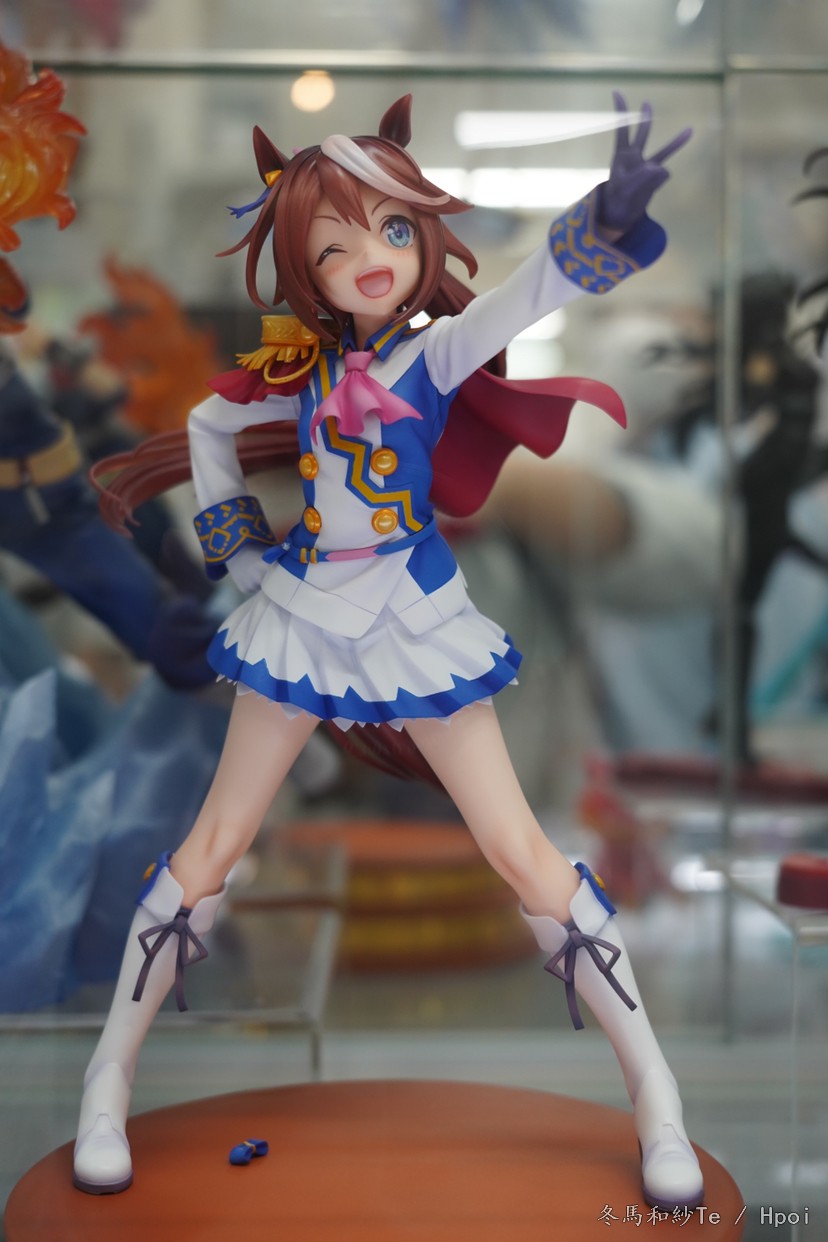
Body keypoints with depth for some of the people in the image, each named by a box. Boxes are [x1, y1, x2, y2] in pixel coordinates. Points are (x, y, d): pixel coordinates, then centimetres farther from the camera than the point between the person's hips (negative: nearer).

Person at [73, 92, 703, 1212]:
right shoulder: (304, 368, 1)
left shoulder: (435, 349, -8)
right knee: (213, 847, 7)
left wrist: (612, 215, -48)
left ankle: (654, 1087, 11)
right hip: (300, 615, 3)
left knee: (522, 853, -4)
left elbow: (534, 288, -29)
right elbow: (208, 422, 20)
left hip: (416, 625, -2)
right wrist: (235, 544, 11)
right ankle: (112, 1071, 24)